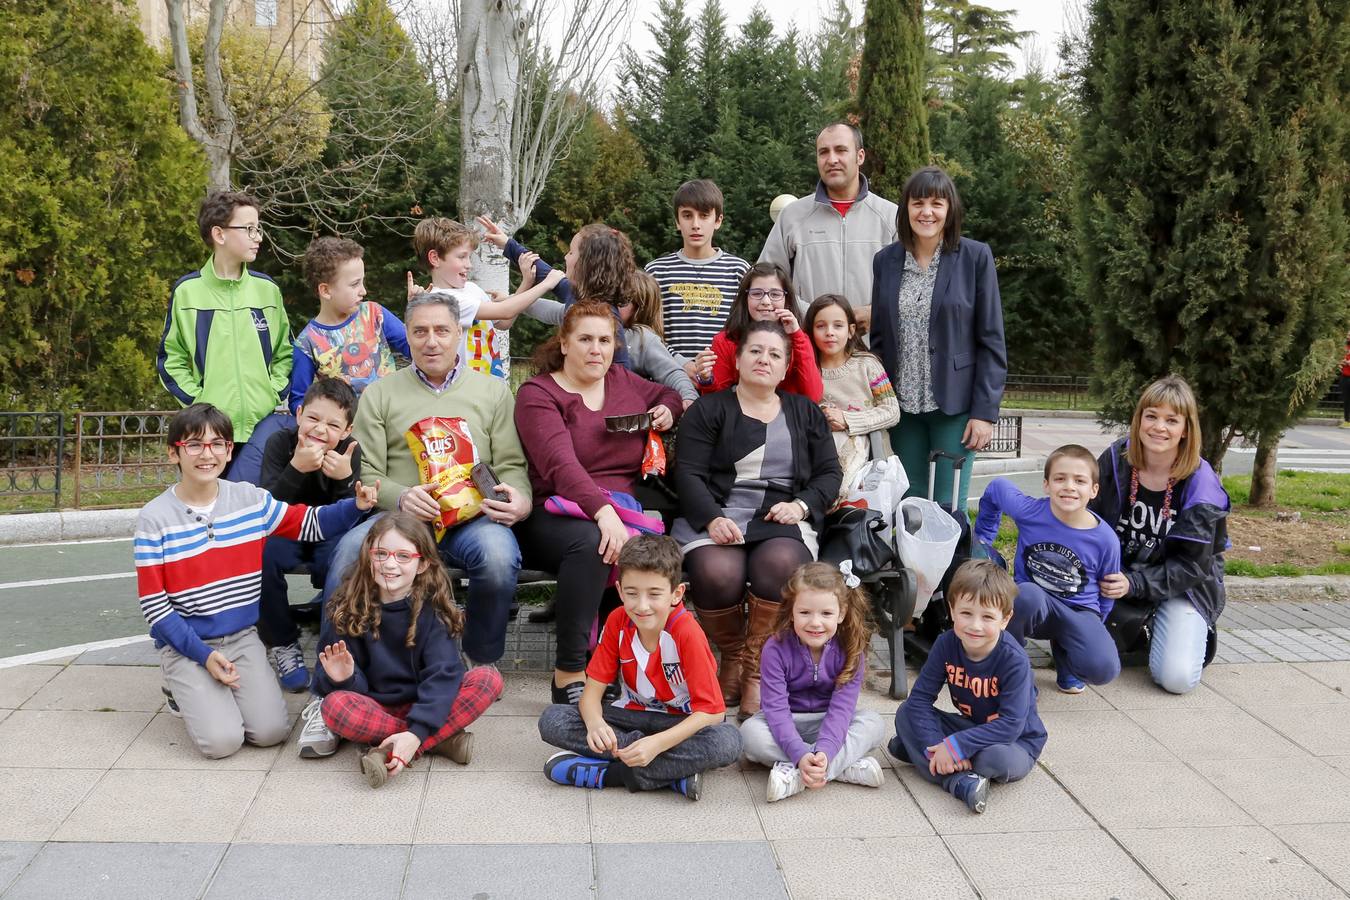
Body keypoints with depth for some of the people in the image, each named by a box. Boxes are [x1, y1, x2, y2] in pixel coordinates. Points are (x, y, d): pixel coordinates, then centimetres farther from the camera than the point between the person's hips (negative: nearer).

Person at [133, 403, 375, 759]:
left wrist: (356, 505, -13)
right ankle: (184, 690, 12)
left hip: (242, 637, 3)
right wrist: (203, 654, -16)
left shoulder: (251, 500, 1)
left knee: (271, 731, -14)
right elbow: (153, 605, -8)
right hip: (186, 645, -3)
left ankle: (219, 690, 15)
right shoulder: (154, 519, -9)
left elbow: (310, 524, 7)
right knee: (221, 741, -19)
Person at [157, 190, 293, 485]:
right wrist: (197, 400, -5)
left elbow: (284, 352, 13)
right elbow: (171, 360, 6)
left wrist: (275, 392, -2)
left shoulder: (267, 289, 6)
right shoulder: (188, 291, 1)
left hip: (265, 419, 0)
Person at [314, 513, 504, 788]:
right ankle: (440, 741, -22)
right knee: (334, 705, -32)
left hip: (421, 704, 0)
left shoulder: (432, 609, -8)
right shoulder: (347, 611, -6)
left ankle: (389, 752, -27)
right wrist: (342, 679, -31)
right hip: (373, 708, 0)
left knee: (489, 678, -22)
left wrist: (417, 733, -33)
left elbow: (443, 675, -19)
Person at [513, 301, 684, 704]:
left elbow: (668, 395, 39)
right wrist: (603, 511, -34)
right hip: (555, 514, -4)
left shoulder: (623, 381, 17)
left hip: (623, 509, 4)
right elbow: (561, 464, -18)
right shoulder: (538, 394, -1)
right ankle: (569, 673, -30)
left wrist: (668, 410, 13)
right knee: (590, 541, -39)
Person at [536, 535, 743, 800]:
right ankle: (674, 772, -23)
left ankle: (609, 773, -27)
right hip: (632, 713, 4)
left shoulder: (687, 632, -22)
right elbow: (593, 689, -9)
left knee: (728, 742, -36)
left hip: (680, 720, -4)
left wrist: (657, 743, -37)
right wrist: (595, 723, -33)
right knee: (552, 720, -20)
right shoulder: (617, 622, -10)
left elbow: (711, 711, -23)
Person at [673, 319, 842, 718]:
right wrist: (712, 518, -17)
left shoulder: (805, 412, 21)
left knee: (781, 565, -35)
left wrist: (801, 505, -5)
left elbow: (829, 473, 16)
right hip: (716, 517, -1)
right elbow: (688, 473, 1)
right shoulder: (709, 409, 12)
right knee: (718, 573, -34)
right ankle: (733, 656, -4)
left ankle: (757, 671, -20)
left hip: (783, 521, 1)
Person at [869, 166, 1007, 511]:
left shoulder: (975, 257, -3)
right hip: (903, 405, 3)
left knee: (949, 508, -1)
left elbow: (991, 342, -4)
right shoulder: (885, 261, 6)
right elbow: (877, 338, 9)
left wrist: (985, 411, -10)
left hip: (954, 405, -3)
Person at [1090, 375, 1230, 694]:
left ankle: (1196, 631, 15)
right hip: (1118, 573, 3)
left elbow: (1192, 564, -16)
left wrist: (1133, 584, -27)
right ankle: (1134, 627, 13)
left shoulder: (1200, 483, -18)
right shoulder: (1115, 460, -9)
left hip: (1181, 585, -3)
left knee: (1177, 678, -21)